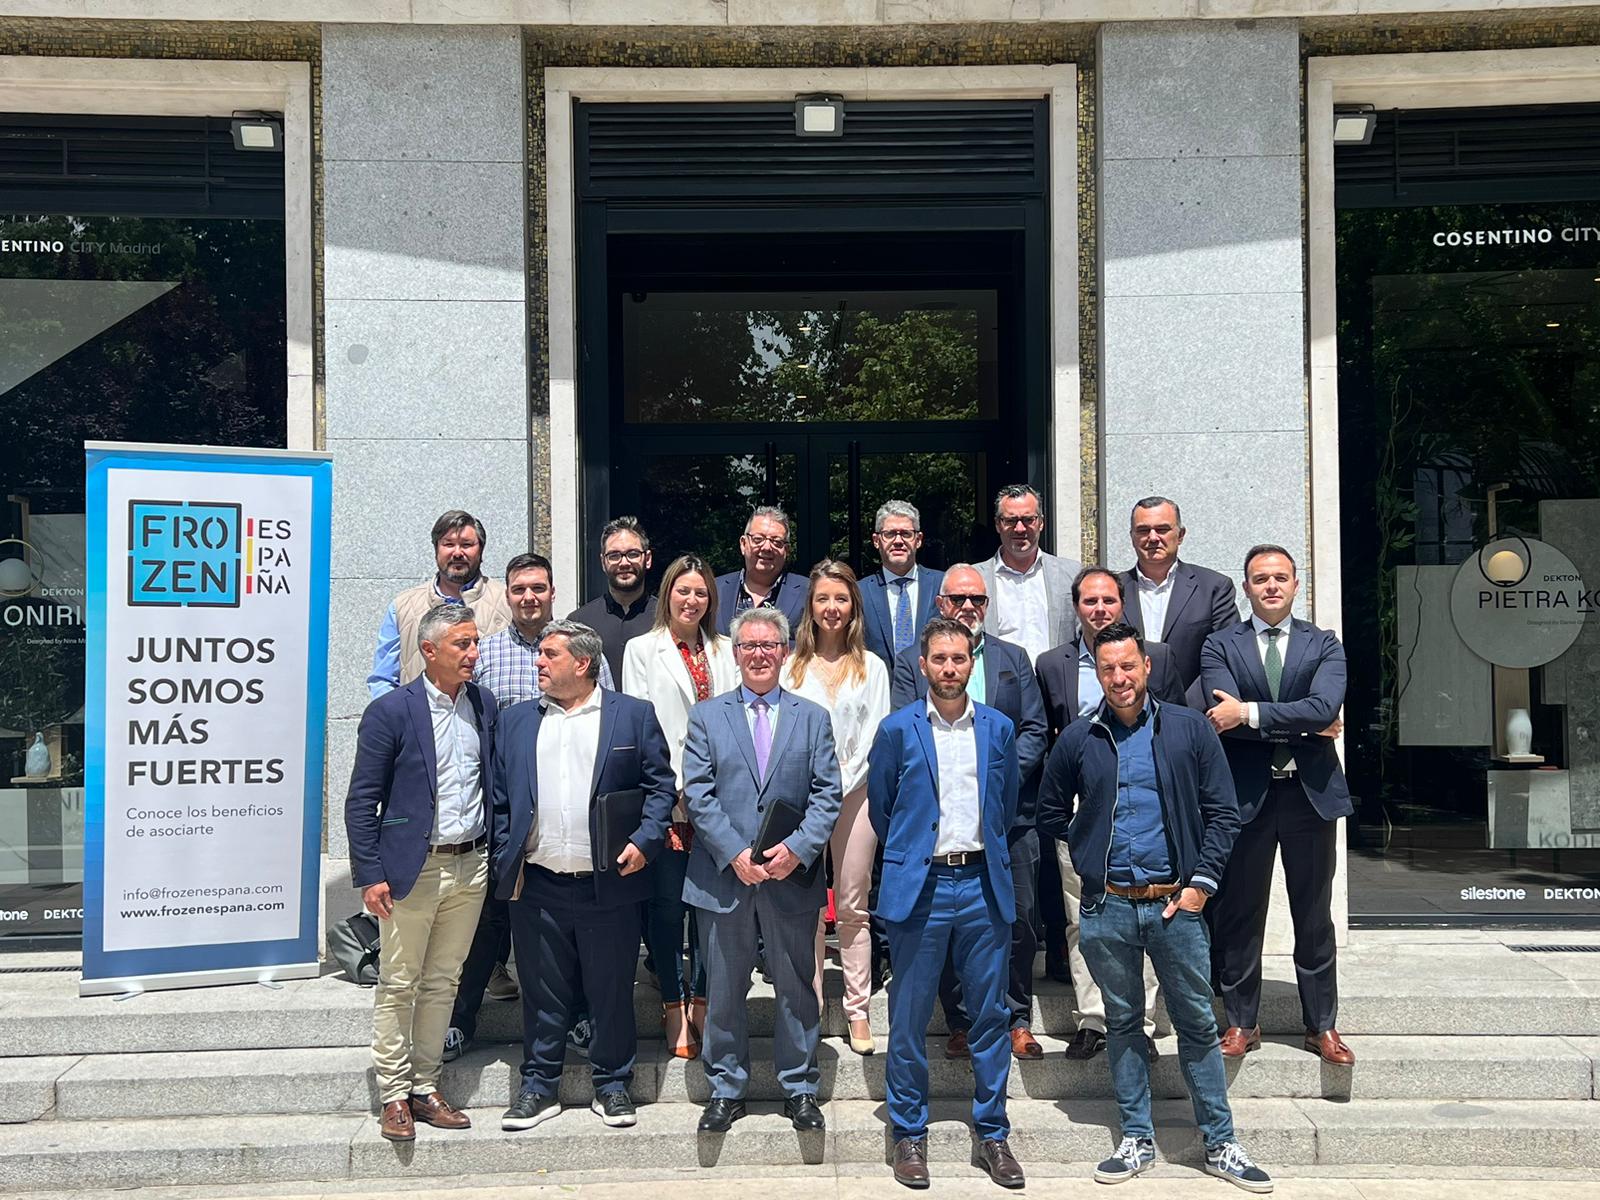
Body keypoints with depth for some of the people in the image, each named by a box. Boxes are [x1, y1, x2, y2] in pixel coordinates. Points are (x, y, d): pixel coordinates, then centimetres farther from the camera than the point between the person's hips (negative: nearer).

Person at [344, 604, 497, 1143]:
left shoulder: (484, 704, 5)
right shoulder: (390, 711, -10)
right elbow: (361, 800, -8)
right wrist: (369, 874, -12)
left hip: (470, 866, 5)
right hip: (413, 869, -5)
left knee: (442, 983, 14)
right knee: (398, 987, 5)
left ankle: (425, 1088, 25)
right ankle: (394, 1096, 17)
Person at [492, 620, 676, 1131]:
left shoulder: (633, 715, 3)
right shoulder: (516, 722, 11)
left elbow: (660, 786, 1)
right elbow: (500, 799, 11)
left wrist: (644, 841, -12)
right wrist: (506, 864, 2)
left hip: (610, 884, -2)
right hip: (537, 888, 2)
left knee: (612, 992, 7)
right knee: (542, 995, 10)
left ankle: (612, 1086, 22)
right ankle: (539, 1087, 24)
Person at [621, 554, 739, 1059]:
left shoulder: (725, 651, 15)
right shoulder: (642, 649, 6)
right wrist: (662, 792, -10)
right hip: (666, 799, -3)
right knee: (667, 905, -1)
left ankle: (701, 1002, 18)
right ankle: (674, 1007, 12)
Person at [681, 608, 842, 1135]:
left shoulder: (813, 718, 7)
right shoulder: (705, 716, 5)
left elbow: (827, 795, 1)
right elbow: (697, 794, -3)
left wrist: (798, 848, -14)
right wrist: (734, 853, -13)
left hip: (793, 874, 1)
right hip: (723, 874, 0)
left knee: (796, 987, 9)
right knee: (723, 990, 9)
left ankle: (799, 1087, 24)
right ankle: (726, 1087, 23)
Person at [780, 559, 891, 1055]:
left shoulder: (871, 667, 8)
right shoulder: (792, 667, 8)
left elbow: (875, 736, 2)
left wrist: (841, 786, -9)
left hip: (856, 795, 0)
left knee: (852, 907, 3)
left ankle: (858, 1010, 10)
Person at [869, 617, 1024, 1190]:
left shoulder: (998, 728, 6)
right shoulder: (898, 729, -1)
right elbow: (880, 808, 9)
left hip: (984, 887, 2)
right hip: (919, 887, -2)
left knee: (991, 1015, 7)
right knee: (908, 1019, 4)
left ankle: (992, 1135, 20)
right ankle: (910, 1134, 17)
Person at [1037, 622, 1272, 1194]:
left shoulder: (1189, 729, 1)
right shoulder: (1078, 739, 3)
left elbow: (1222, 812, 2)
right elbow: (1051, 813, 15)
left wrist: (1201, 882, -5)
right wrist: (1091, 850, 5)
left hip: (1175, 904, -1)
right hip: (1107, 910, 1)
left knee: (1198, 1024, 6)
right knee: (1122, 1023, 11)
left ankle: (1220, 1144, 17)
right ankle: (1137, 1140, 22)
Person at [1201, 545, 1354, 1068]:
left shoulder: (1323, 645, 5)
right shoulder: (1220, 646, 3)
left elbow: (1323, 707, -13)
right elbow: (1224, 718, -12)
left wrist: (1249, 714, -18)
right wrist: (1303, 725, -13)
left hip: (1311, 793, 1)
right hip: (1246, 794, -1)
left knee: (1314, 917, 10)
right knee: (1240, 915, 6)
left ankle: (1322, 1025, 22)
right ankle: (1241, 1022, 19)